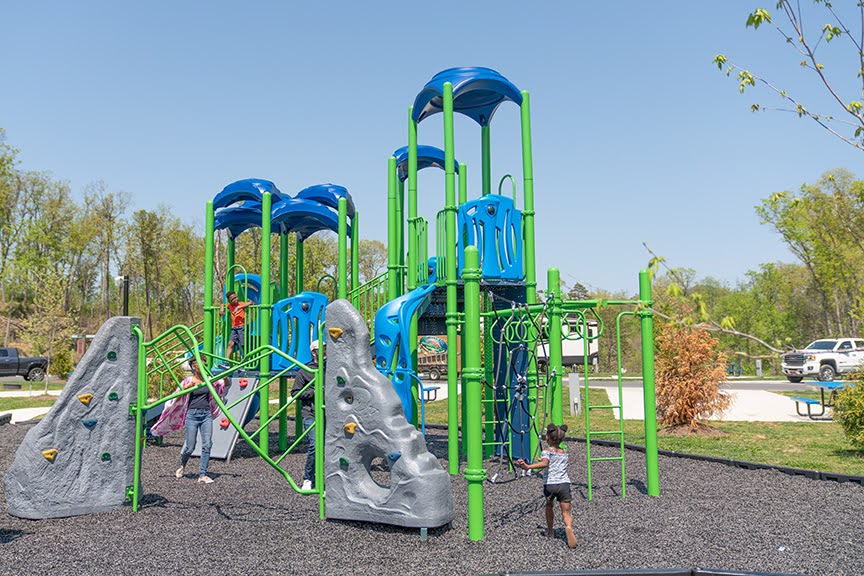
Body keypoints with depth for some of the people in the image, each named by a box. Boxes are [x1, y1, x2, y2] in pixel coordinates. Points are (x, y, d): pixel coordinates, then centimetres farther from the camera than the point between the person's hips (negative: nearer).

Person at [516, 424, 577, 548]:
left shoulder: (546, 452, -2)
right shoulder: (565, 453, 14)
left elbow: (544, 463, -23)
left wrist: (528, 466, -34)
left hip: (549, 484, -2)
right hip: (564, 483, 2)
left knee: (549, 506, 25)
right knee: (566, 512, 1)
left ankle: (550, 532, 38)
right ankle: (568, 527, -31)